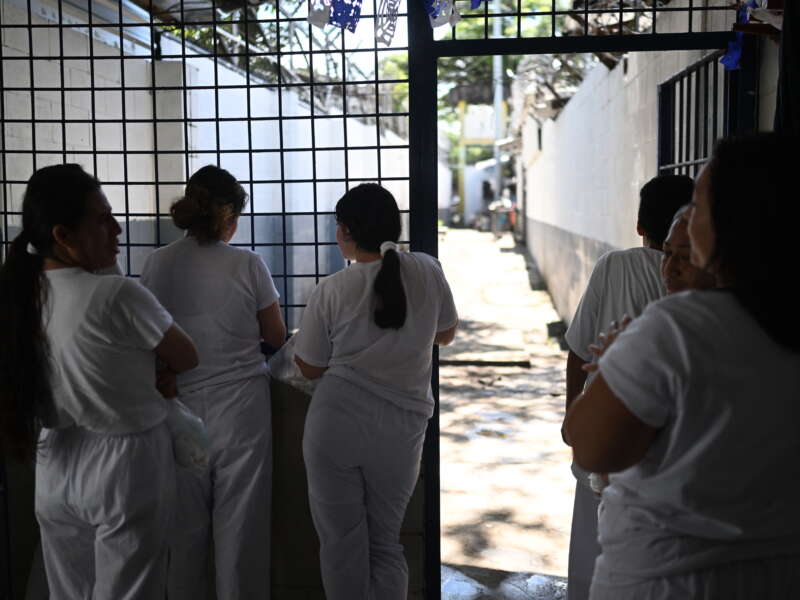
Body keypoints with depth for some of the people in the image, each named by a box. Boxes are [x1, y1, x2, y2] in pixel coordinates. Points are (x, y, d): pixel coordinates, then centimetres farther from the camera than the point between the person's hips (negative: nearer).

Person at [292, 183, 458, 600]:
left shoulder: (332, 290, -9)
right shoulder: (428, 272, -2)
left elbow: (310, 367, 1)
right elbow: (445, 334, 14)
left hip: (336, 423, -2)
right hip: (401, 427, 3)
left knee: (342, 545, 11)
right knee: (385, 543, 17)